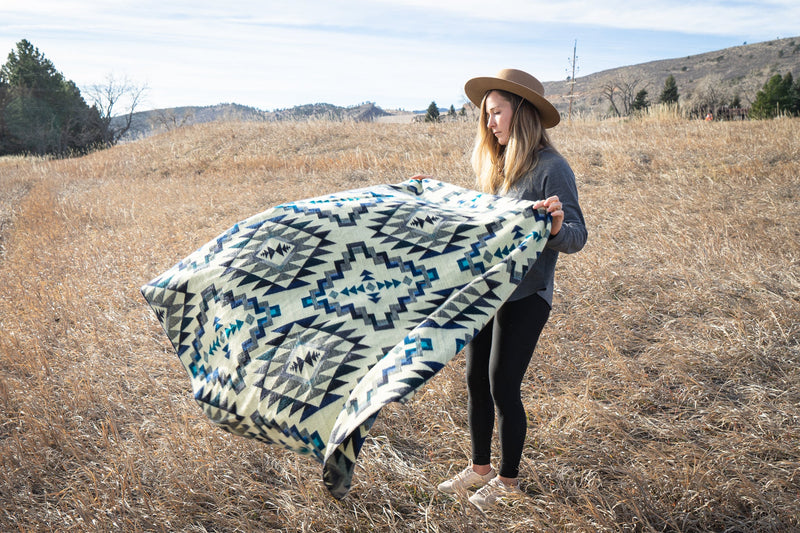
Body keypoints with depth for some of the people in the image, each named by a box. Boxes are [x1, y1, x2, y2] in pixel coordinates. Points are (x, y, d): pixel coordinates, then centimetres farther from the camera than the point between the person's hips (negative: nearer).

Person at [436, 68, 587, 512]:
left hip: (524, 297, -8)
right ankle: (480, 467, 31)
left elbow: (576, 238, -18)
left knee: (503, 387, 1)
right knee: (476, 380, 13)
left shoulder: (551, 168, -15)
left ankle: (508, 479, 21)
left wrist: (556, 227, -40)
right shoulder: (498, 166, 9)